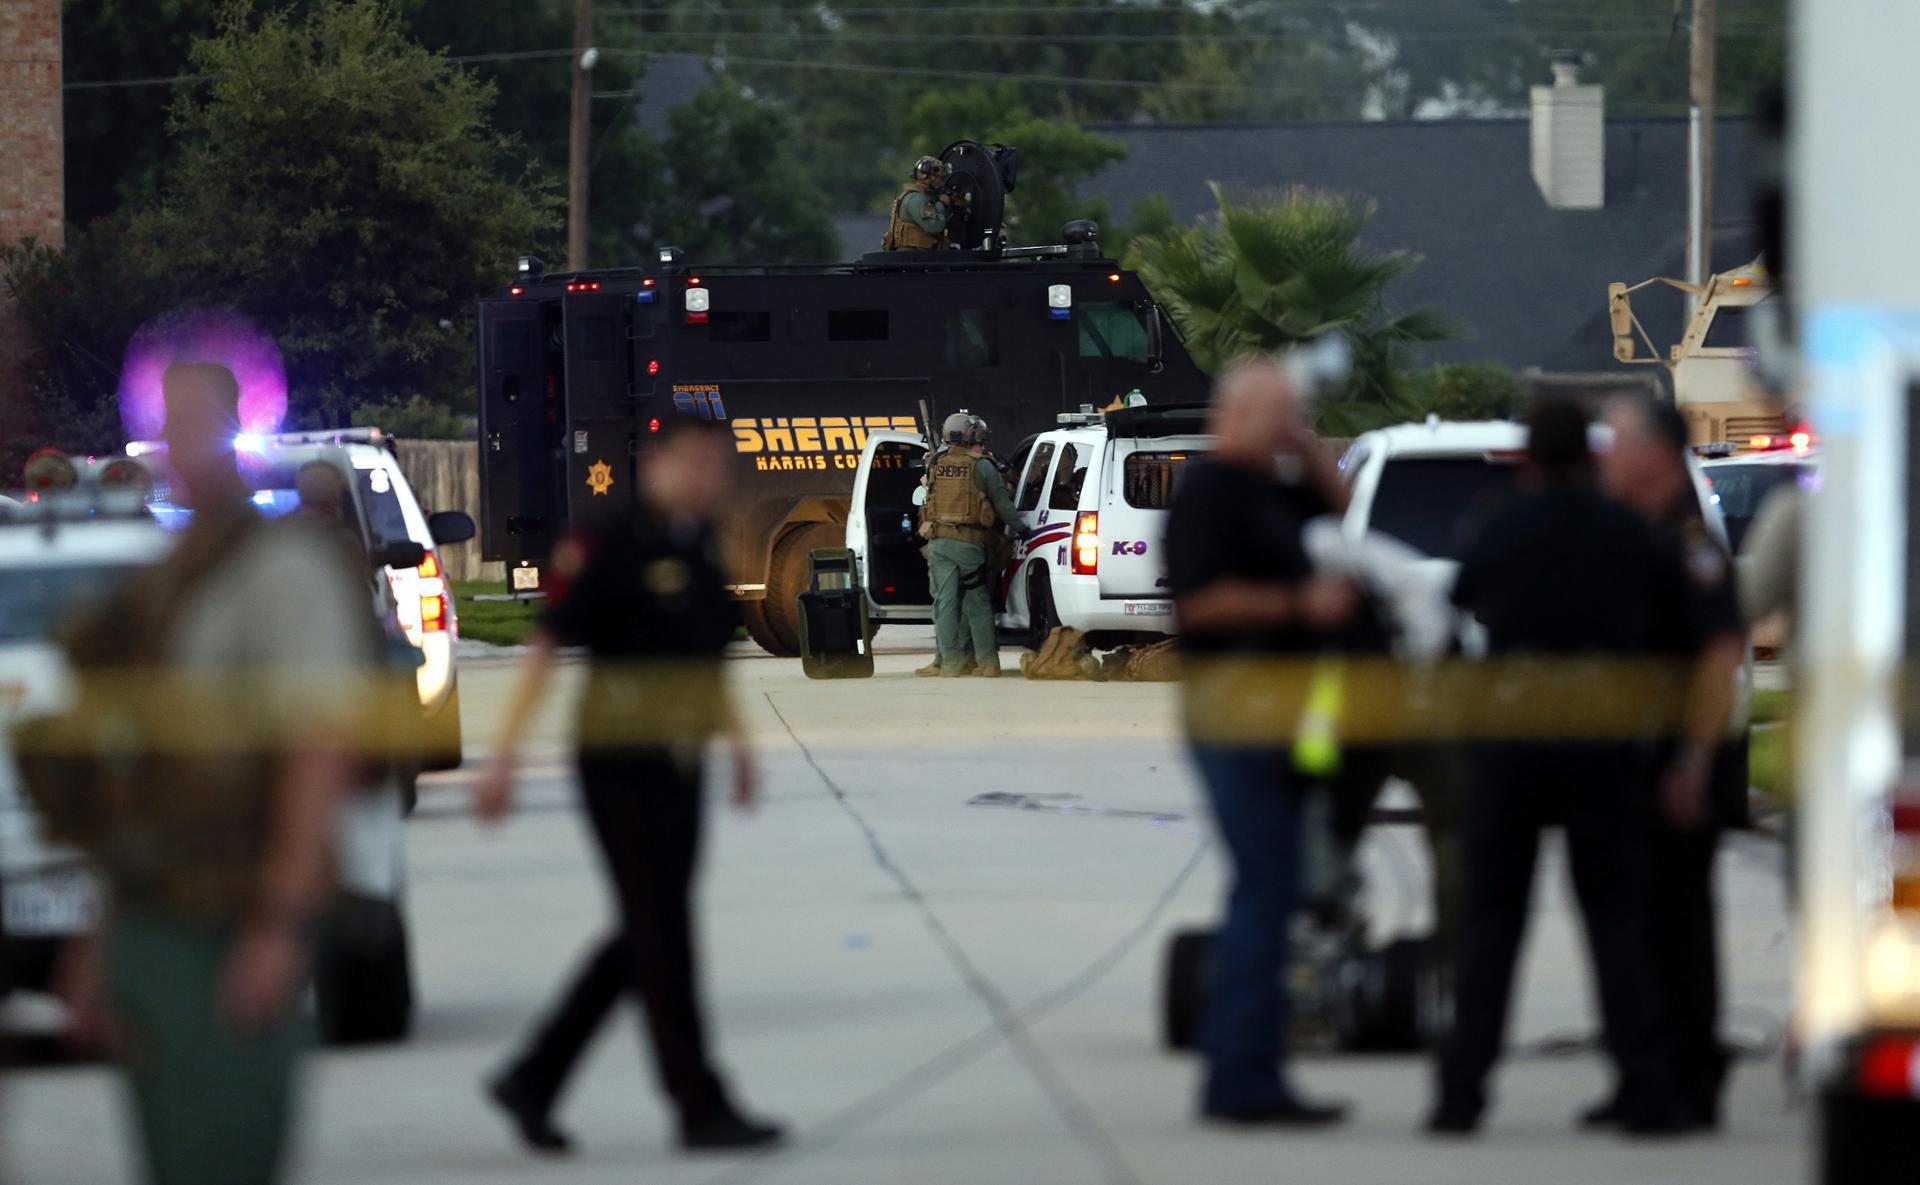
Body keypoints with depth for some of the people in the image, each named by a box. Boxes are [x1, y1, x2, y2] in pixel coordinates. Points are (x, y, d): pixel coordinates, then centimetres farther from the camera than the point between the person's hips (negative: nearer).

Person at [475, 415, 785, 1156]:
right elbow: (545, 651, -14)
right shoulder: (612, 551, -13)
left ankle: (533, 1078, 20)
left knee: (645, 939, 10)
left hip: (679, 772, 8)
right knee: (661, 936, -5)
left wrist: (736, 741, 18)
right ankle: (701, 1108, -1)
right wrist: (505, 757, -18)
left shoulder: (699, 556, 10)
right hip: (620, 767, -8)